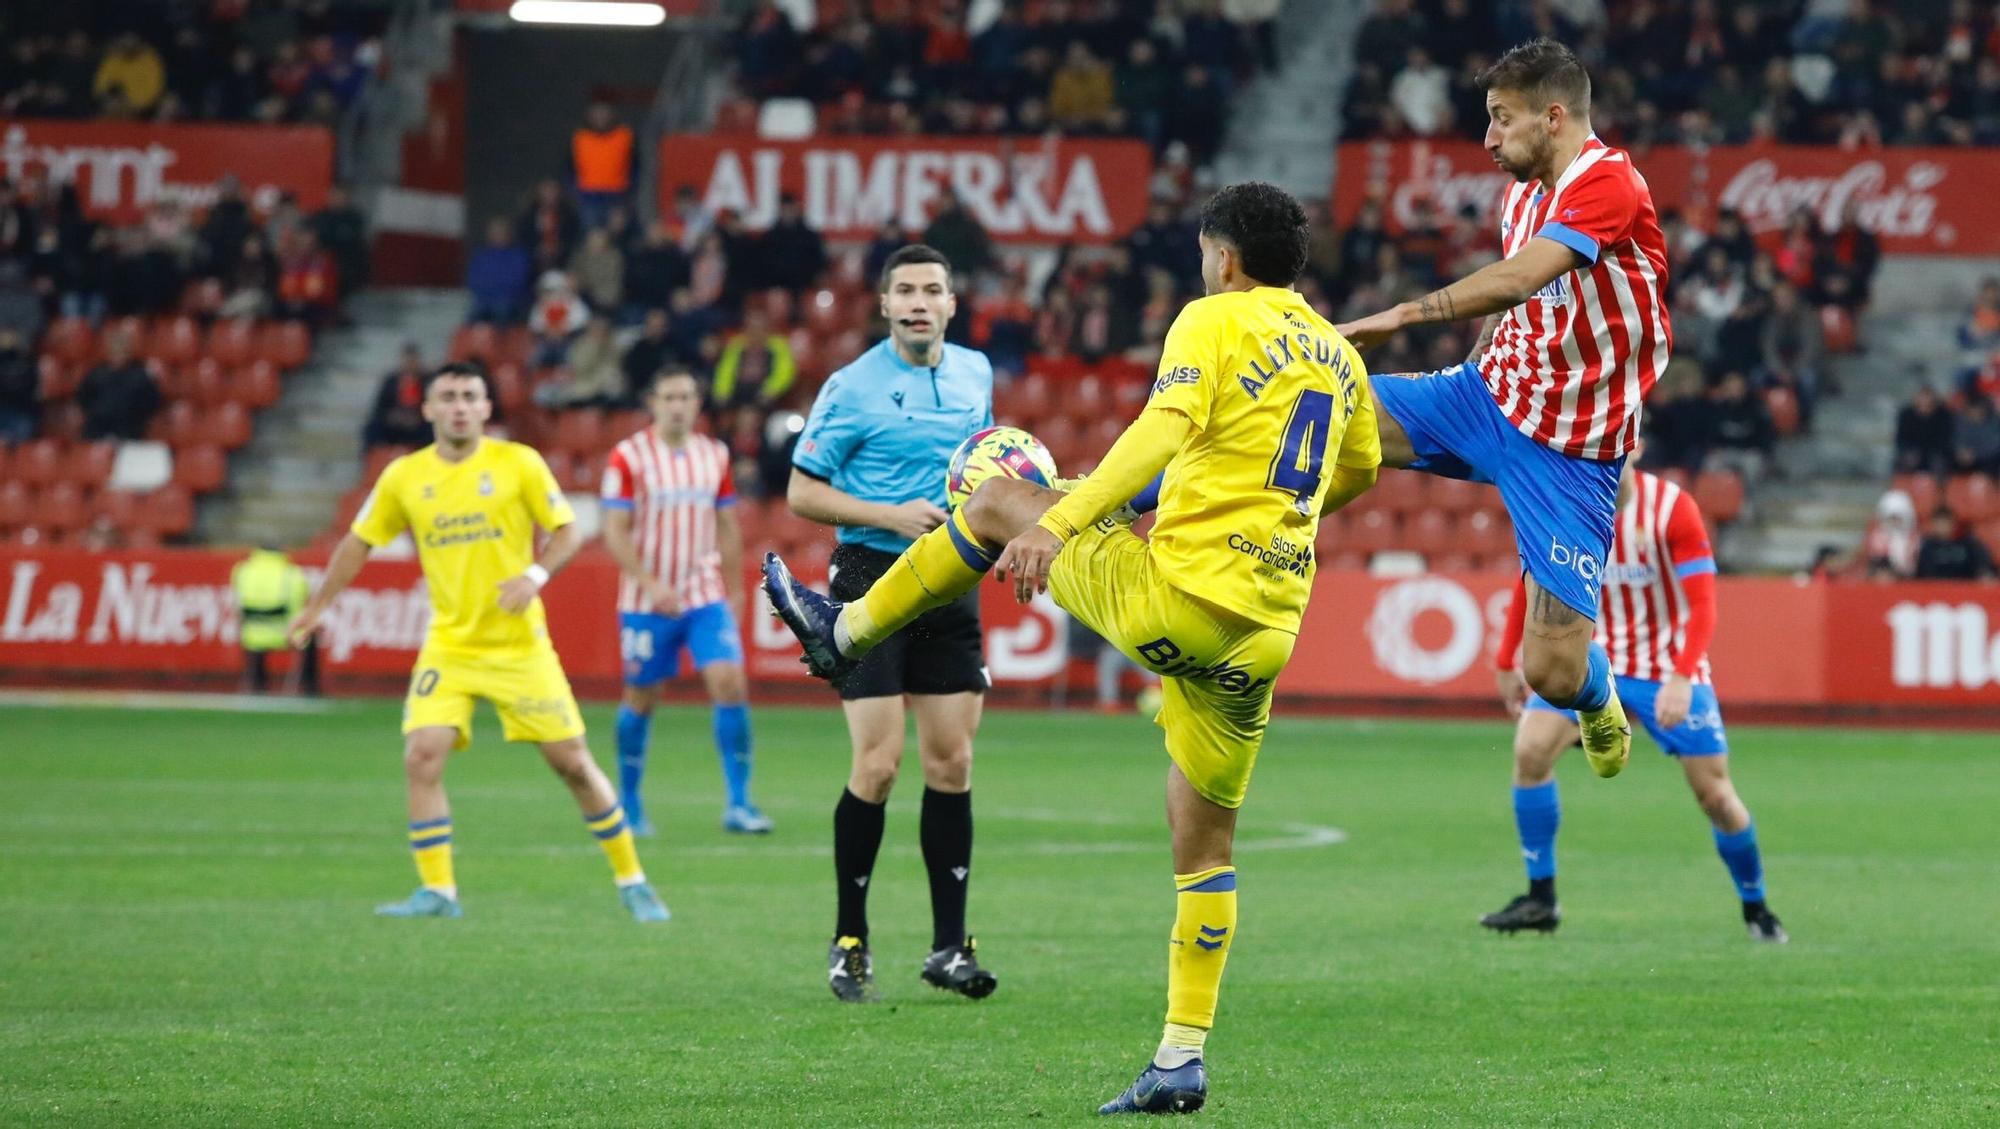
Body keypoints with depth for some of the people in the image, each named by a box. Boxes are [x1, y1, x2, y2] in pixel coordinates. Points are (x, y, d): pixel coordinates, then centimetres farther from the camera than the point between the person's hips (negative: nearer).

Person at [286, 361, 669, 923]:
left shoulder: (518, 464, -5)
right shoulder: (405, 477, 2)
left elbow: (567, 530, -2)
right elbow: (359, 543, 13)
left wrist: (535, 575, -21)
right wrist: (315, 609, 11)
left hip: (519, 642, -2)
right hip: (449, 642, 2)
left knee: (572, 761, -1)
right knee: (422, 756, -16)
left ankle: (632, 882, 13)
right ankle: (437, 891, -7)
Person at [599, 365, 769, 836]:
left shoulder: (715, 456, 7)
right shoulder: (628, 457, -7)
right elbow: (615, 533, -10)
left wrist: (734, 591, 14)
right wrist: (651, 584, -20)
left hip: (706, 596, 3)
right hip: (646, 600, -3)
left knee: (730, 682, -13)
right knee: (640, 697, 6)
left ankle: (738, 804, -10)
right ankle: (628, 804, 22)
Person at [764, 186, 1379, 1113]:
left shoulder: (1216, 321, -5)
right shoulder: (1339, 355, 16)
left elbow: (1164, 430, -22)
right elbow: (1359, 471, 33)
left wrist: (1058, 523, -28)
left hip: (1173, 594, -6)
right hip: (1262, 637, 6)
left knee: (999, 502, 16)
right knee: (1205, 837, 15)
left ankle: (846, 630, 29)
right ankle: (1182, 1058, 9)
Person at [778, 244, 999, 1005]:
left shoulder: (975, 373, 10)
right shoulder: (852, 388, -7)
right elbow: (802, 492, -6)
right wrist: (890, 516, -17)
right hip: (871, 578, -5)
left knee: (951, 762, 3)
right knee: (878, 764, -9)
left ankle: (949, 945, 7)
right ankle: (850, 941, 4)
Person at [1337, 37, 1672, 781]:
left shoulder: (1608, 182, -20)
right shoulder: (1522, 195, 7)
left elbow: (1518, 280, -34)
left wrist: (1403, 315, -39)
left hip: (1571, 449, -7)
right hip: (1489, 393, 7)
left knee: (1551, 675, -10)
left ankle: (1598, 694, 28)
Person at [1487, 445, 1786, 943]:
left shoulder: (1672, 508, -19)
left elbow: (1702, 606, -22)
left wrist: (1681, 680, -35)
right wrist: (1507, 663, 8)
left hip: (1670, 666, -3)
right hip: (1592, 654, 3)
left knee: (1714, 794, -5)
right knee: (1531, 748, -18)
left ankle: (1756, 909, 18)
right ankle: (1540, 899, -7)